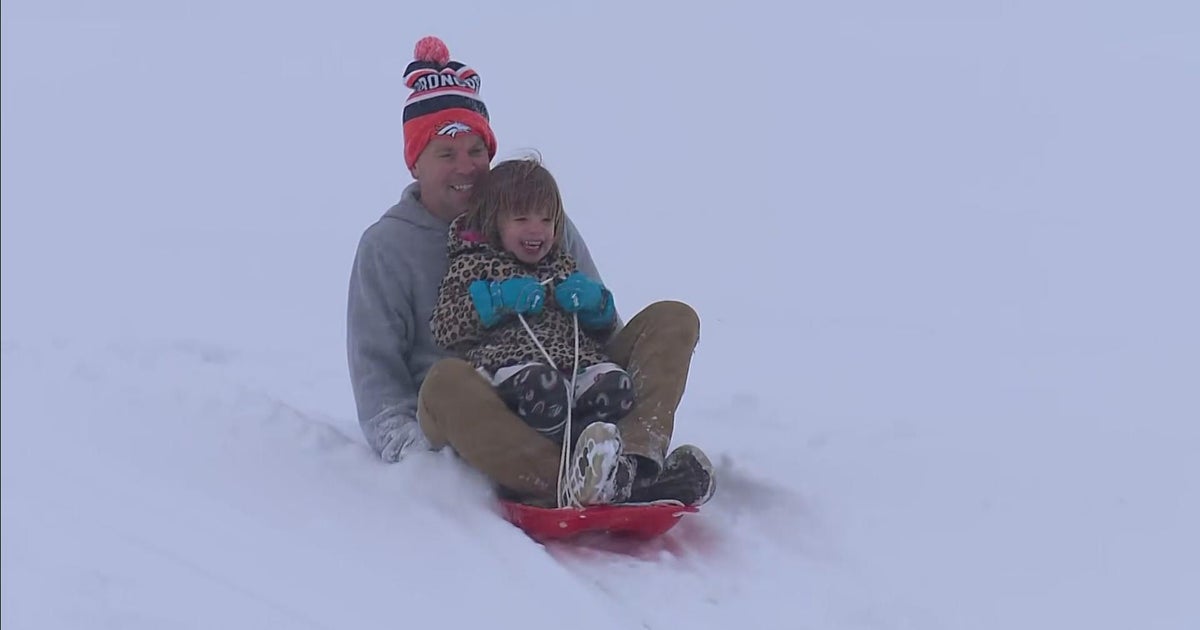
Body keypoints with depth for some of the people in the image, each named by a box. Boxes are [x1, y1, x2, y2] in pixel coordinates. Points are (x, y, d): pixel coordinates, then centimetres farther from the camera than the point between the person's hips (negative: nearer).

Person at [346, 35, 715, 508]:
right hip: (472, 424, -4)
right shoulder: (386, 246, 8)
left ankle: (636, 454, -42)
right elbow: (373, 367, 4)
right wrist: (408, 443, -16)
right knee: (446, 380, -38)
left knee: (674, 319, -13)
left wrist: (626, 389, -5)